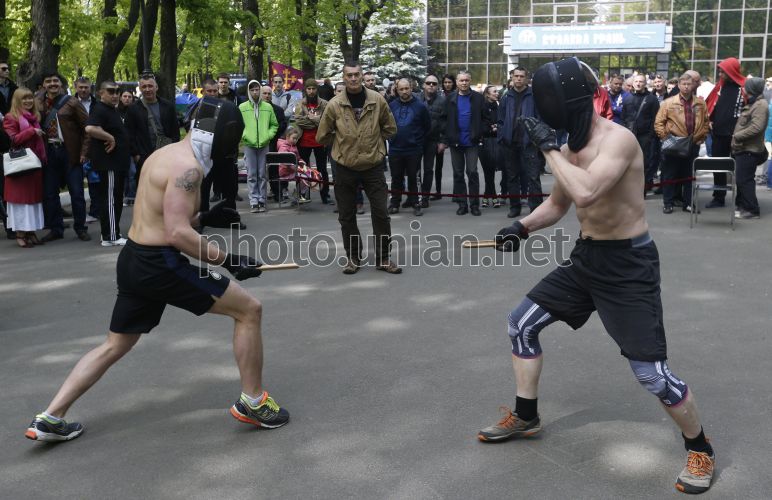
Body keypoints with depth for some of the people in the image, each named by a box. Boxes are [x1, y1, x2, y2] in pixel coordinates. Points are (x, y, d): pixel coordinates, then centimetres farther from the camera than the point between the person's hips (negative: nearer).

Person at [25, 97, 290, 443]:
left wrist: (204, 218, 13)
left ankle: (49, 419, 21)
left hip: (133, 260, 10)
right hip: (159, 264, -9)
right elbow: (177, 234, -23)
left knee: (114, 346, 21)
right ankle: (252, 403, 9)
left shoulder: (166, 154, 14)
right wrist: (228, 260, -19)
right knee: (249, 310, 1)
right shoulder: (187, 166, -16)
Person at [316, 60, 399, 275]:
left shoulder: (377, 100, -4)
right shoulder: (334, 104, -7)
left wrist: (372, 140, 5)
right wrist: (343, 144, 6)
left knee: (381, 214, 2)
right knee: (347, 216, 8)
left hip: (373, 166, 0)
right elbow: (322, 136, 3)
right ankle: (353, 257, 23)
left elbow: (390, 128, 10)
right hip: (345, 168, 0)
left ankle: (383, 258, 16)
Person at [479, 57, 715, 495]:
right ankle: (526, 418, 28)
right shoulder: (570, 147, 4)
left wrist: (550, 148, -26)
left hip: (629, 264, -8)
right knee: (522, 322, 10)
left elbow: (585, 193, -39)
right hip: (587, 257, 9)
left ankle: (701, 450, 19)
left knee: (650, 370, -8)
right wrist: (523, 228, 0)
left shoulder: (617, 139, -22)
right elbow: (558, 204, 18)